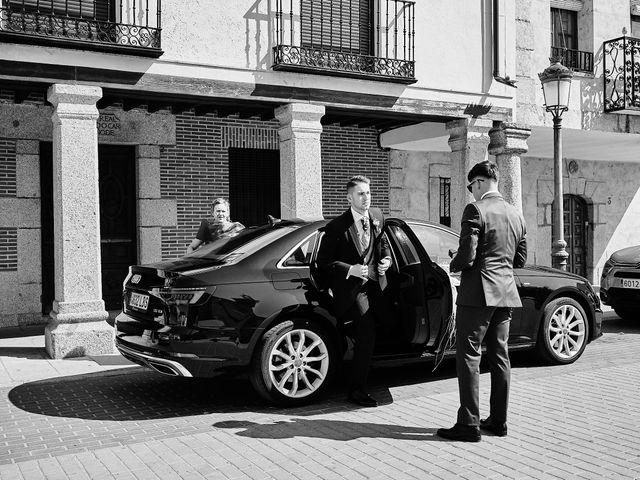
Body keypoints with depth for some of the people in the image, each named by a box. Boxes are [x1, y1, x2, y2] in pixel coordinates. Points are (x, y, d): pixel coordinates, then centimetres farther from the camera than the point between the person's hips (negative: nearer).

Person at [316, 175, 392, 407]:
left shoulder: (377, 217, 5)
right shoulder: (337, 227, -13)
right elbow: (322, 261, -10)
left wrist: (386, 259, 2)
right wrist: (350, 270, -21)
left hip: (374, 283, 6)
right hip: (351, 286, -6)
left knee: (364, 337, 12)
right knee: (367, 335, -17)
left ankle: (358, 386, 30)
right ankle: (357, 390, -5)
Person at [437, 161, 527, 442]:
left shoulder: (476, 210, -13)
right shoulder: (516, 215, 11)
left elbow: (466, 256, -18)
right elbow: (520, 260, 16)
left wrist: (453, 265, 2)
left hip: (478, 294, -8)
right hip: (505, 293, 8)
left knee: (468, 357, -2)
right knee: (499, 357, 13)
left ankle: (469, 424, -1)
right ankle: (498, 421, 20)